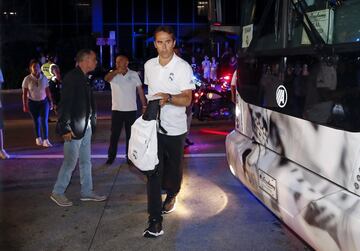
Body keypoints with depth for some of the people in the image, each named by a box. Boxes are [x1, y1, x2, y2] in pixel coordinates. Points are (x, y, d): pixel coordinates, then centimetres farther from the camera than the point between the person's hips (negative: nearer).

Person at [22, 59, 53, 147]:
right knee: (36, 121, 10)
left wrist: (50, 102, 5)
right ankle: (38, 138, 28)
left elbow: (48, 91, 2)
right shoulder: (27, 79, -10)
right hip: (33, 103, 0)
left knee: (44, 120, -8)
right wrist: (25, 105, -8)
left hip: (44, 101, 0)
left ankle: (45, 140, -7)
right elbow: (24, 93, -7)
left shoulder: (44, 78, -5)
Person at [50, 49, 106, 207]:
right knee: (70, 162, 1)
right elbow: (65, 103, -19)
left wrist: (92, 121, 8)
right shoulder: (72, 77, -15)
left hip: (86, 127, 9)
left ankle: (87, 192, 25)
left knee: (86, 161, 14)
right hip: (74, 128, -9)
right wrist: (65, 128, -21)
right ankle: (57, 193, 17)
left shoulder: (84, 78, 11)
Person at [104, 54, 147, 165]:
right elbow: (107, 78, -27)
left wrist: (144, 106, -2)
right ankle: (111, 156, 19)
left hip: (131, 110, 1)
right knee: (114, 134, 6)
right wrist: (117, 71, -46)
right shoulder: (113, 74, -4)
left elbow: (140, 90, 3)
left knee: (130, 134, 10)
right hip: (117, 110, 0)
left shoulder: (134, 74, -1)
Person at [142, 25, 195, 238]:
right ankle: (155, 222, -1)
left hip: (175, 129, -2)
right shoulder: (149, 65, 6)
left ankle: (172, 195, 47)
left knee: (173, 169, 13)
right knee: (153, 173, -5)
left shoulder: (183, 67, -9)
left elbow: (187, 99, -17)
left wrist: (168, 98, -34)